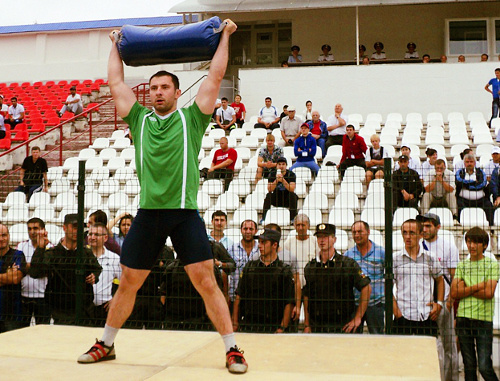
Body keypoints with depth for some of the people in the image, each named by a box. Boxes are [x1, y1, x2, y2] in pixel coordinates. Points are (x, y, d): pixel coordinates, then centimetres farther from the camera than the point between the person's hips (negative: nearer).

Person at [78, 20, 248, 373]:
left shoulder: (191, 118, 6)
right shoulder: (140, 119, 13)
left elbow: (216, 76, 6)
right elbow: (116, 83, 20)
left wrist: (225, 35, 10)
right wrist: (115, 46, 29)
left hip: (185, 212, -3)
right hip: (148, 213, 3)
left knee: (206, 282, -5)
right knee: (128, 283, 12)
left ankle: (233, 350, 5)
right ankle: (106, 344, 29)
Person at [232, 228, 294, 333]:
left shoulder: (284, 270, 2)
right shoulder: (249, 267, 12)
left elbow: (289, 303, -2)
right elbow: (239, 297, 12)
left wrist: (282, 328, -10)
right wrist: (235, 323, 5)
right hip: (247, 325, 3)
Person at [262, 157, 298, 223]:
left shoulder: (291, 174, -10)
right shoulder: (273, 174, -5)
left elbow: (292, 189, -24)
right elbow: (269, 190, -16)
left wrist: (283, 180, -36)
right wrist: (276, 180, -31)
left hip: (287, 200, -1)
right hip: (276, 199, 1)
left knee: (293, 195, -30)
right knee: (268, 195, -26)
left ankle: (293, 219, -23)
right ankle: (263, 218, -22)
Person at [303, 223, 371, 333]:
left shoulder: (348, 264, -1)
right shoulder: (309, 267, 9)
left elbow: (366, 288, 0)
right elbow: (306, 297, 13)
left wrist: (358, 318, -3)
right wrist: (307, 325, 8)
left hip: (342, 326, -3)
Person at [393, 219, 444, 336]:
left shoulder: (430, 257, 7)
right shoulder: (395, 258, 2)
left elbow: (440, 281, 18)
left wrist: (439, 303, 5)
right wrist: (395, 309, -6)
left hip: (427, 317, 1)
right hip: (403, 316, -1)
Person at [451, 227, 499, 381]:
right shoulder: (461, 265, 11)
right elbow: (454, 292, -1)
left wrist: (465, 289, -6)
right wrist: (478, 286, -9)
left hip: (484, 320, -3)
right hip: (463, 319, 3)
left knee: (484, 367, -7)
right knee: (469, 366, 9)